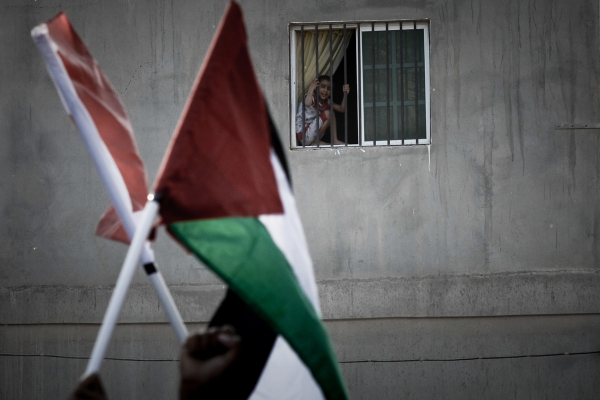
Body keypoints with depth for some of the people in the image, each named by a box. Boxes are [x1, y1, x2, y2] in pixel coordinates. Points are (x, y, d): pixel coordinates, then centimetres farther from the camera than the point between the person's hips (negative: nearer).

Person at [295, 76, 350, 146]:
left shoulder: (327, 102, 12)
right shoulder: (312, 98, -14)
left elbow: (341, 109, 5)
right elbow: (307, 104, -41)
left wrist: (345, 94, -7)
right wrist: (311, 88, -36)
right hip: (303, 135, -9)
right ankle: (334, 140, -7)